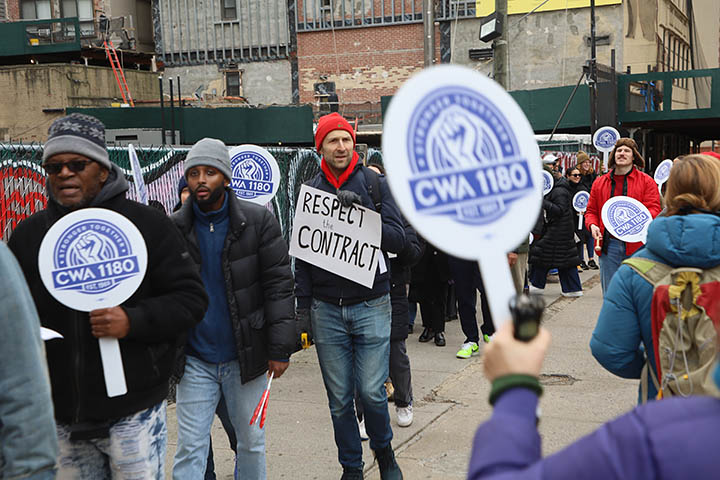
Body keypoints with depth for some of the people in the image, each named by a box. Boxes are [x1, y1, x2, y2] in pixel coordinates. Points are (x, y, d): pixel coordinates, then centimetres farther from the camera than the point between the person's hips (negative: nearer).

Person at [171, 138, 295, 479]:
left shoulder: (258, 221, -6)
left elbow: (278, 286, -7)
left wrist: (280, 349, -10)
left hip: (246, 357, 0)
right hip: (194, 360, 1)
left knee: (252, 443, 15)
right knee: (190, 450, 3)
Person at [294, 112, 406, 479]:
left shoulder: (375, 184, 1)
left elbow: (397, 239, -6)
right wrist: (302, 303, 2)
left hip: (371, 304, -2)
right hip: (326, 308, 2)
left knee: (371, 391, -2)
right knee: (339, 398, 8)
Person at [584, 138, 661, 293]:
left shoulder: (646, 181, 4)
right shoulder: (600, 183, 12)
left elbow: (654, 209, -2)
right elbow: (591, 210, 16)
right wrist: (592, 225, -6)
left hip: (636, 244, -2)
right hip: (608, 245, 2)